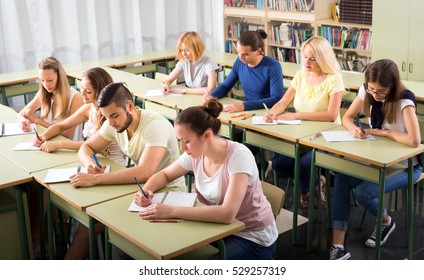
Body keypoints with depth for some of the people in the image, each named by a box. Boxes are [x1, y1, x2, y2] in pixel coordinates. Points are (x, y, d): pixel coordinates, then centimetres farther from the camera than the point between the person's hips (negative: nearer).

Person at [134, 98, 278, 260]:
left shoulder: (238, 156, -27)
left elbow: (227, 213, -37)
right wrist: (146, 190, -10)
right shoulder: (195, 154, -7)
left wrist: (172, 211, -35)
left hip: (253, 238, -6)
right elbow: (164, 175, 12)